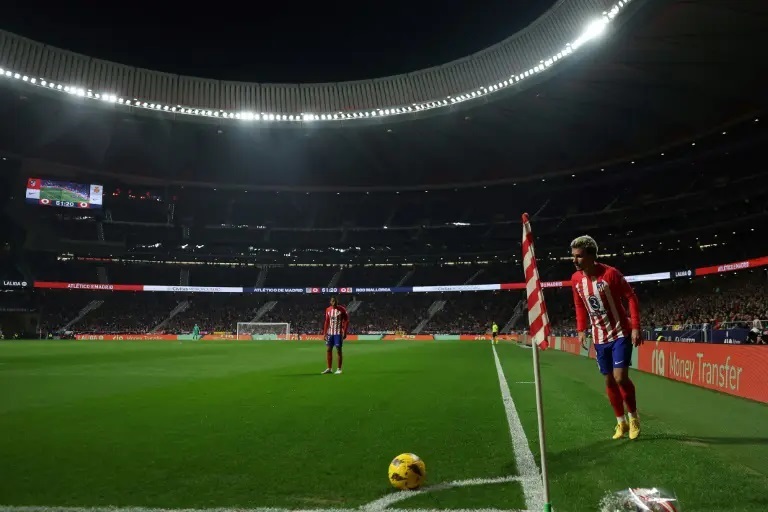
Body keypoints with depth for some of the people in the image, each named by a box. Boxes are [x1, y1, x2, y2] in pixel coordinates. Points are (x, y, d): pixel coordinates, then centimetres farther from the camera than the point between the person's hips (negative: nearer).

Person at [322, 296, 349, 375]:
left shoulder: (342, 309, -8)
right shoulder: (328, 310, 7)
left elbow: (346, 321, -7)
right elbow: (326, 322, 14)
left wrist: (344, 332, -13)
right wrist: (324, 333, 10)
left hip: (338, 333, -5)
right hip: (330, 333, 5)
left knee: (338, 350, -2)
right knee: (328, 350, 6)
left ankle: (339, 369, 6)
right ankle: (329, 368, 15)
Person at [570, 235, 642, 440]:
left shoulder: (610, 273, -20)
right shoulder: (576, 279, -4)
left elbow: (631, 297, -13)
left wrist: (635, 327, -17)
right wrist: (581, 330, 5)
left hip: (620, 333, -5)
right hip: (600, 337, 5)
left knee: (620, 377, -11)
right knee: (610, 380, 10)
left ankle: (633, 417, 14)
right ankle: (621, 422, 26)